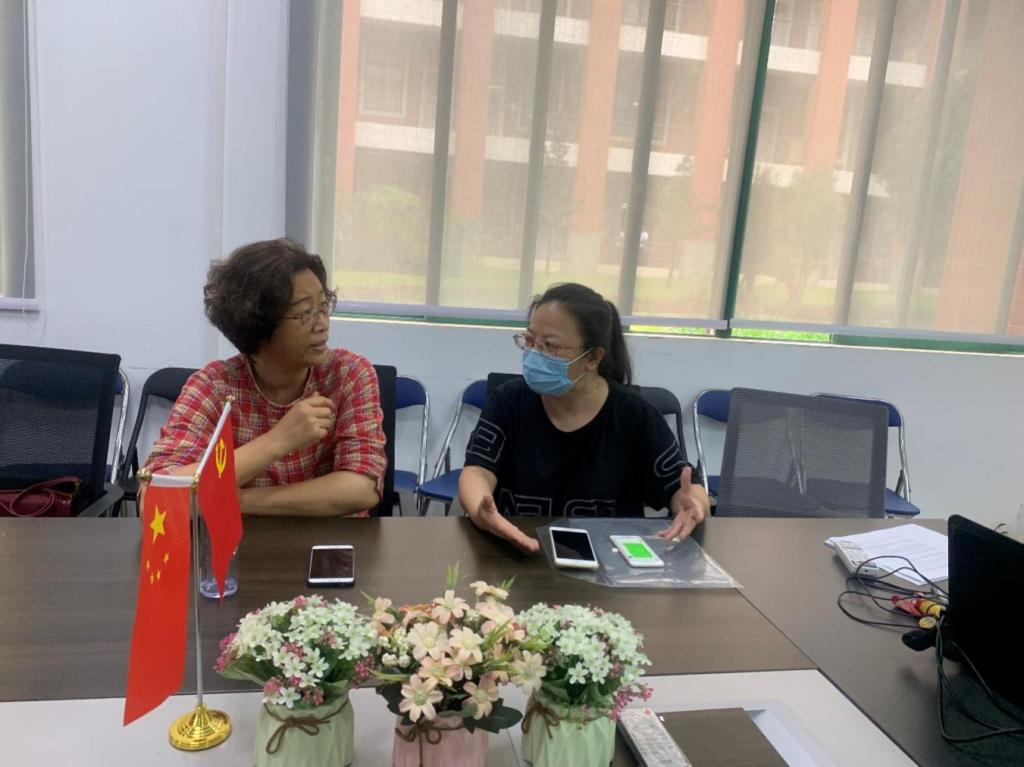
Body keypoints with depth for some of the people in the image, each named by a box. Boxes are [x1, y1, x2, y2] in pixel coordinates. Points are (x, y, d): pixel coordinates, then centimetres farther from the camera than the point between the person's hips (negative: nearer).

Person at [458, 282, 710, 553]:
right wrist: (479, 512, -36)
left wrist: (691, 506, -27)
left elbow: (683, 489, -2)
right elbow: (477, 472, -13)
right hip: (514, 555, -1)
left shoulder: (635, 415, -4)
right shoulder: (508, 401, -2)